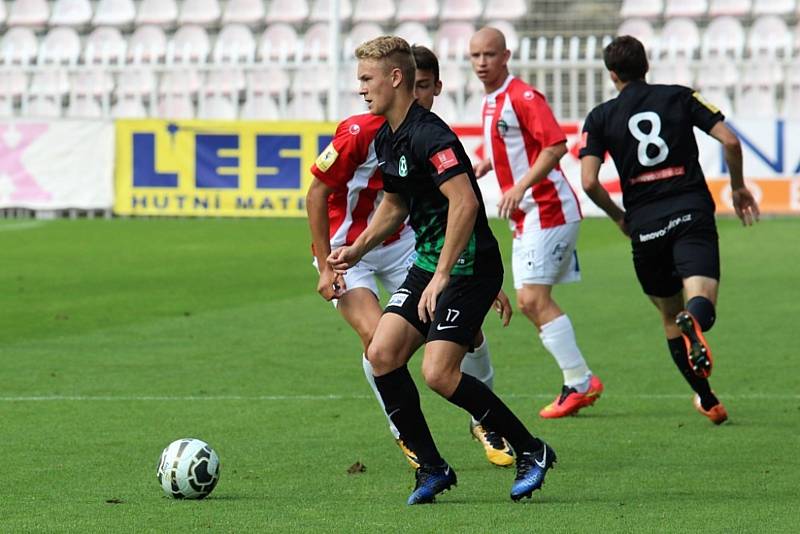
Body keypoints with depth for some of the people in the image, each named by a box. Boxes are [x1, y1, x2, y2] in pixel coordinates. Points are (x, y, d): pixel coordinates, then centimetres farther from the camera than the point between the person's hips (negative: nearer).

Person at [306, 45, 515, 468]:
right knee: (377, 336, -26)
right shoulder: (360, 132, -22)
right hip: (346, 250, -4)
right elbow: (317, 193, -14)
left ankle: (485, 422, 16)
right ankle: (405, 433, -3)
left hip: (404, 245, 4)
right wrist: (326, 267, -18)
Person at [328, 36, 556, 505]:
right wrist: (358, 249, 18)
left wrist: (442, 276, -30)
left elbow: (465, 202, -30)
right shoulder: (386, 140, 12)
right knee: (382, 354, -2)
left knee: (439, 373, -17)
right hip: (429, 262, 10)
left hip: (469, 266, -10)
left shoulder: (427, 135, -20)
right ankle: (432, 467, 6)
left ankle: (531, 450, -1)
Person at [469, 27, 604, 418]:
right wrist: (486, 164, 11)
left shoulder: (522, 96, -14)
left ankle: (579, 383, -8)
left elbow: (556, 145, -25)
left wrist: (520, 187, -31)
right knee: (529, 303, 8)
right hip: (526, 217, 10)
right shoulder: (491, 101, 15)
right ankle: (581, 380, 13)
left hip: (548, 209, -10)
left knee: (534, 299, -13)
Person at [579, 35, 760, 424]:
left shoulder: (601, 117, 7)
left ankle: (707, 400, 17)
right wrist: (738, 188, 16)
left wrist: (619, 217, 14)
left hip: (645, 226, 1)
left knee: (670, 317, 17)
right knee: (700, 303, -14)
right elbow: (730, 141, 0)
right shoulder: (679, 97, 8)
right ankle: (695, 320, -51)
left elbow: (589, 181, -4)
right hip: (692, 213, -1)